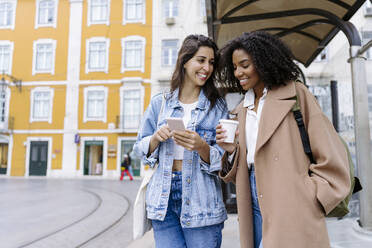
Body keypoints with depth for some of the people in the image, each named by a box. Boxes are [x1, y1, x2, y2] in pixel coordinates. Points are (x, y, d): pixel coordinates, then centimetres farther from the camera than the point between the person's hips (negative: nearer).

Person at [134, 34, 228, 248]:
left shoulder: (218, 106, 2)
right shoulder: (159, 103, 5)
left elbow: (222, 160, -1)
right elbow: (142, 149, 10)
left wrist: (201, 146, -21)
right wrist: (156, 138, -11)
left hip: (201, 203, -1)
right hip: (164, 200, 1)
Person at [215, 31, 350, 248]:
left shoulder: (295, 94, -3)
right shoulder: (243, 108, 14)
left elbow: (332, 158, -7)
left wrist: (306, 198, -12)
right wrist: (231, 150, -4)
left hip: (289, 210, -5)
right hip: (255, 205, 6)